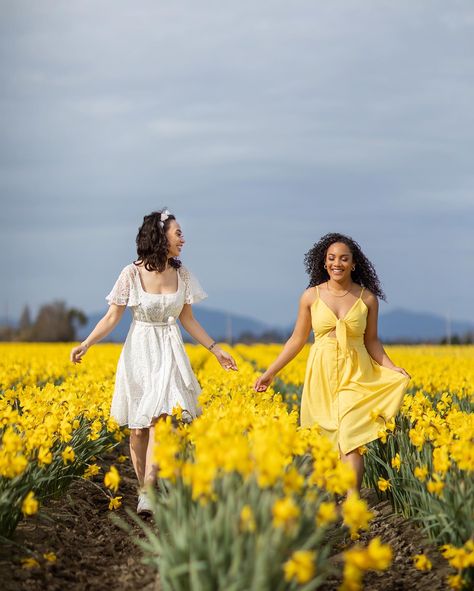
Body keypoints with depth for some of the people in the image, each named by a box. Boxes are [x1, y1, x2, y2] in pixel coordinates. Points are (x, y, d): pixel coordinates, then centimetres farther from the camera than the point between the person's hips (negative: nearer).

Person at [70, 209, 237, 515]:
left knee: (159, 422, -13)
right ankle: (144, 487, 15)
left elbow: (188, 319, 12)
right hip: (139, 352, -1)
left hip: (170, 355, 1)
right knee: (138, 429, 3)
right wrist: (86, 344, -16)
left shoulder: (182, 274, 3)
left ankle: (147, 494, -17)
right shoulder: (132, 274, -7)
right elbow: (112, 317, -4)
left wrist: (215, 348, 10)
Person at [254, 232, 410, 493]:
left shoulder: (367, 298, 1)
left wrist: (391, 368, -6)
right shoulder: (311, 296, 2)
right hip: (321, 375, 1)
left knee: (350, 436, -14)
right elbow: (297, 340, 9)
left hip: (355, 376, -1)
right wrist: (270, 372, 5)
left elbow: (371, 341, 9)